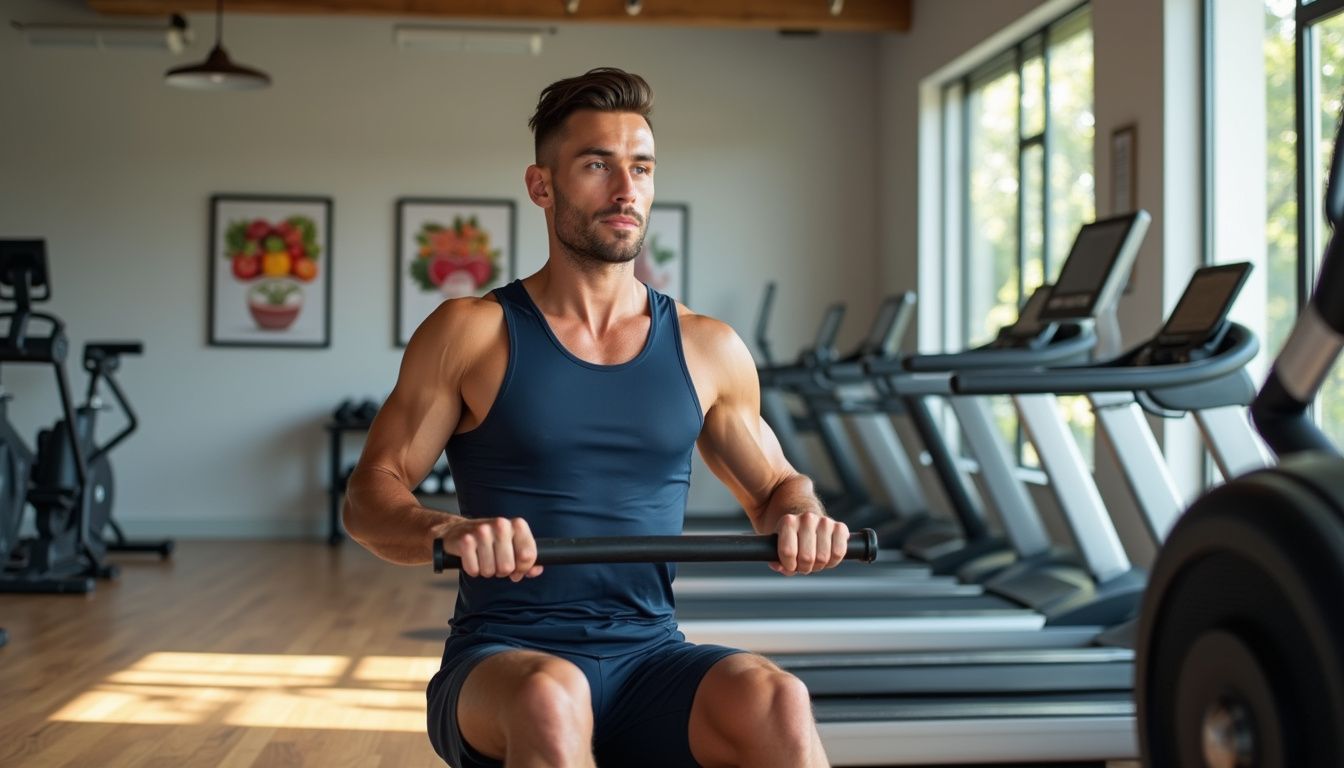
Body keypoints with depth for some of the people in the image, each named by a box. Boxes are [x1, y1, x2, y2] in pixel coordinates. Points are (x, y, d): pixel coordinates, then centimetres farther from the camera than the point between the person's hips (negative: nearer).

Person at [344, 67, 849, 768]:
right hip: (504, 662, -2)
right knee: (549, 698, -38)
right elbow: (370, 495, 0)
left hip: (650, 658, 2)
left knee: (776, 702, -31)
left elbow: (775, 487, 21)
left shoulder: (707, 349, 9)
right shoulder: (470, 334, 2)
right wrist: (447, 533, -23)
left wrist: (800, 516, -4)